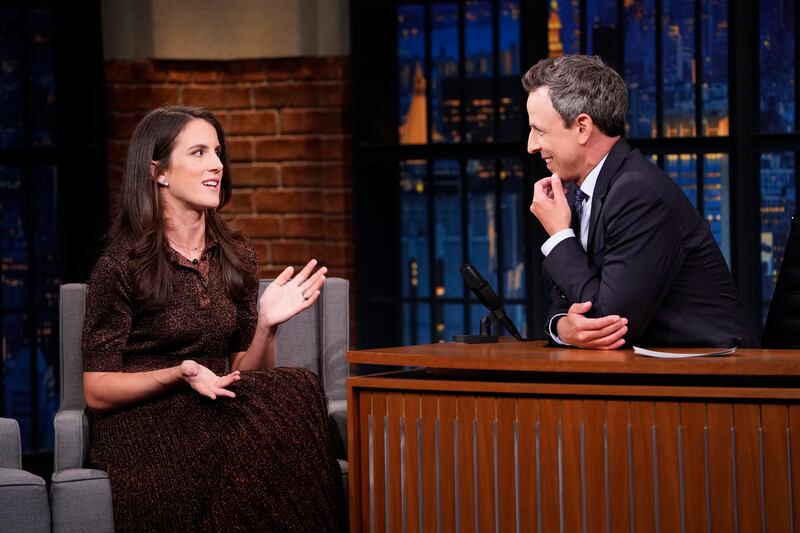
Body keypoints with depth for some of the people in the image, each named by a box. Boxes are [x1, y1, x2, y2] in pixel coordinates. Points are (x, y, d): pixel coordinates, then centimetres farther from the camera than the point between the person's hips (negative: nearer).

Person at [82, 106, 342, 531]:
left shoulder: (234, 257, 12)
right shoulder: (120, 265, -5)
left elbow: (245, 373, 13)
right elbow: (96, 391, -3)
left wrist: (266, 324, -7)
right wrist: (179, 376, -19)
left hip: (212, 419, 6)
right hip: (141, 426, -6)